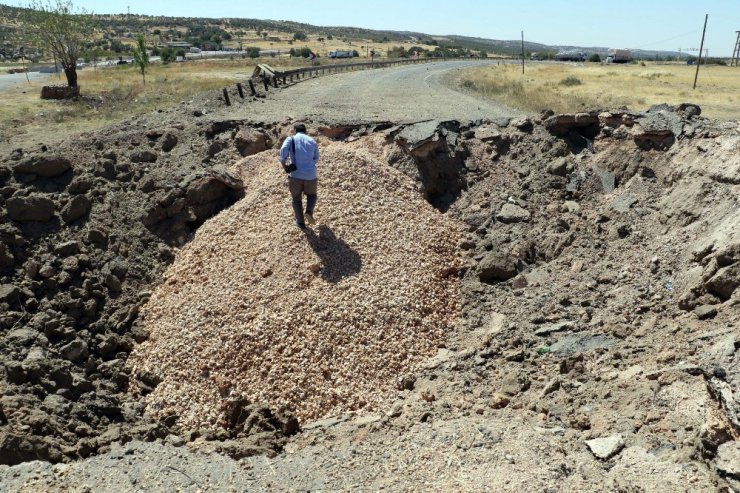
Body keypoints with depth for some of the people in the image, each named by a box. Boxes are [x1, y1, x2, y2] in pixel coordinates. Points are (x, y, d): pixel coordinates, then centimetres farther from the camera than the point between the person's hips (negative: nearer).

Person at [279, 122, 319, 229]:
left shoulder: (290, 139, 2)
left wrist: (283, 164, -6)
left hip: (295, 176, -1)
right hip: (311, 176, 1)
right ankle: (309, 212, 2)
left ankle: (301, 222, 25)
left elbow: (283, 150, -17)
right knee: (311, 195, 27)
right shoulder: (312, 142, 9)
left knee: (296, 199, 21)